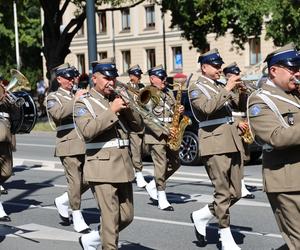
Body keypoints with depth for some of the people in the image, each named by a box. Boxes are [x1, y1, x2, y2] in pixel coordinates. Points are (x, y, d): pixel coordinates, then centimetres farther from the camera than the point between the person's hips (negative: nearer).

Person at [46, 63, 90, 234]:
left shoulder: (79, 96, 21)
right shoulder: (54, 97, 2)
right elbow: (57, 113, -20)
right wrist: (75, 100, -20)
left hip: (86, 144, 6)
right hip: (69, 145, -6)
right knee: (75, 181, -5)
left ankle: (63, 201, 26)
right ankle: (78, 219, 6)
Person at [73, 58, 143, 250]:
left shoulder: (120, 98, 14)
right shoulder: (84, 103, -1)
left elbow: (138, 126, 12)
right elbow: (87, 131, -18)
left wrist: (128, 109, -5)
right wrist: (111, 111, -18)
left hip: (124, 166, 6)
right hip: (102, 167, -6)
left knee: (127, 217, 12)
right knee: (111, 218, -9)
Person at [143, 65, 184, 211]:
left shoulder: (169, 93, 16)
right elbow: (147, 118, -15)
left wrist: (179, 111, 0)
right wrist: (164, 131, -21)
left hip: (171, 135, 8)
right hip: (156, 136, -8)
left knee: (175, 163, 10)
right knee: (161, 166, -6)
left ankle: (153, 185, 25)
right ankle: (162, 200, 3)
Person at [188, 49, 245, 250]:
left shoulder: (222, 87, 20)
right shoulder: (196, 89, -2)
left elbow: (239, 103, 17)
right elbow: (208, 108, -20)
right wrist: (227, 88, -22)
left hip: (233, 142, 7)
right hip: (215, 144, -7)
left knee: (235, 193, 8)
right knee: (223, 193, -6)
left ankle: (201, 217, 25)